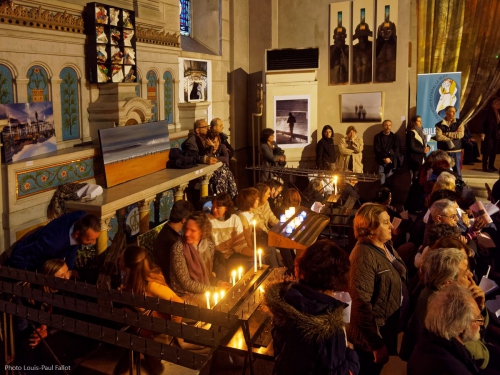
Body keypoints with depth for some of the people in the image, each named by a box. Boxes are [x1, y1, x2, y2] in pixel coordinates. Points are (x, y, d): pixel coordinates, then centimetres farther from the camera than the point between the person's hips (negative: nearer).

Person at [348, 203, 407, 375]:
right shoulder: (365, 255, -26)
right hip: (374, 336, -8)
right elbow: (361, 303, -28)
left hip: (390, 330, 8)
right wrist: (377, 343, -22)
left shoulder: (386, 245, 1)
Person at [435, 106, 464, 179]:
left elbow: (460, 134, -9)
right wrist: (448, 140, -12)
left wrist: (446, 134, -10)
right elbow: (438, 137, -11)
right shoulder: (440, 124, 1)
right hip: (443, 151, -1)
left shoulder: (459, 123, 5)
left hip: (456, 151, 1)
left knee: (457, 171, 4)